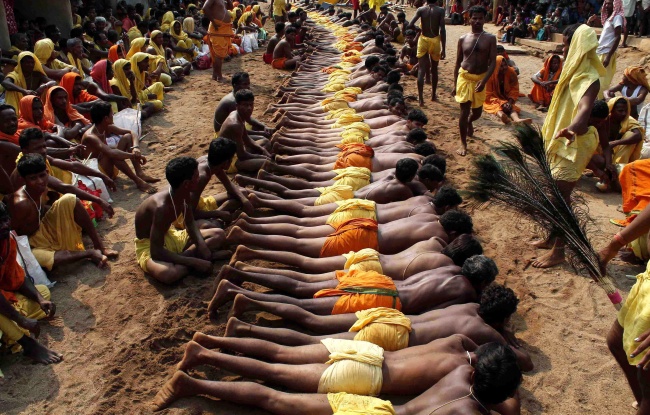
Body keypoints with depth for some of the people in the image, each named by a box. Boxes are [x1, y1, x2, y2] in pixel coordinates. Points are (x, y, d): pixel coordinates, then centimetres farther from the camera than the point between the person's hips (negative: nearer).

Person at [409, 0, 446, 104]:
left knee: (421, 70, 0)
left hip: (423, 40, 0)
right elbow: (442, 30, -11)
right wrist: (443, 49, -7)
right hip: (435, 41, 0)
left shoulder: (421, 9, -3)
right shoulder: (440, 10, -6)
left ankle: (421, 98, -11)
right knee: (434, 70, 16)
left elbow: (410, 25, -13)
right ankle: (433, 95, 29)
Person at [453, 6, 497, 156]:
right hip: (464, 78, -1)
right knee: (464, 111, -4)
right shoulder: (463, 39, 1)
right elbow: (458, 62, 7)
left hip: (480, 79, 1)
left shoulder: (490, 39, -2)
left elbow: (493, 63, -7)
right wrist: (455, 84, 5)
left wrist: (484, 81, -21)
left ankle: (469, 122, 51)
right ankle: (463, 143, 8)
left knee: (477, 112, 14)